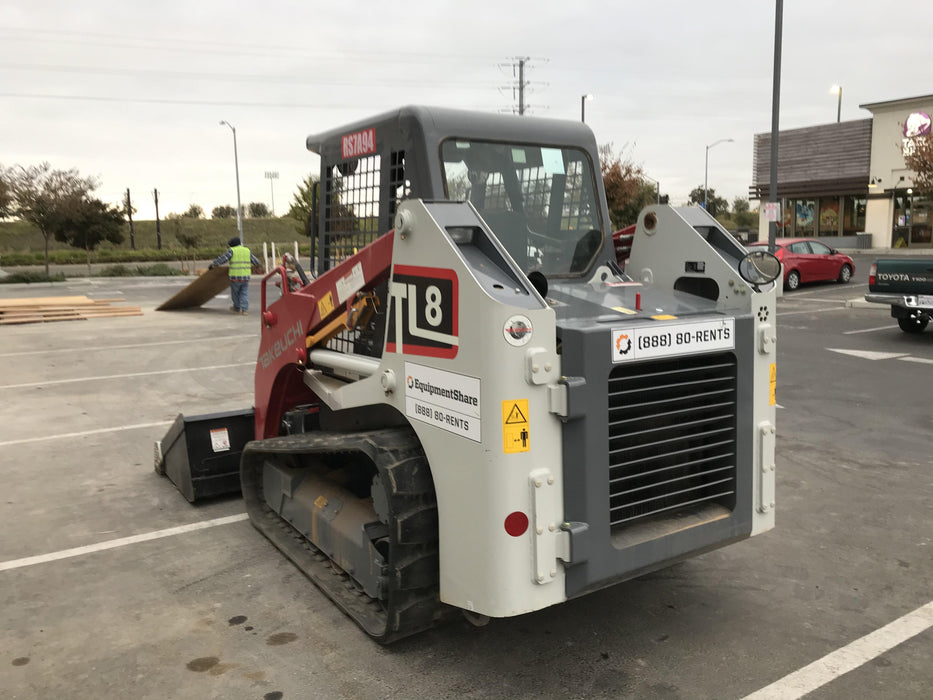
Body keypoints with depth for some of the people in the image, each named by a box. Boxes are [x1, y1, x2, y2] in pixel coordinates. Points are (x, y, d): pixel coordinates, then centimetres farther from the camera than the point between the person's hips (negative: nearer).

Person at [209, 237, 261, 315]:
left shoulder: (232, 251, -3)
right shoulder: (247, 250, 11)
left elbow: (223, 258, -11)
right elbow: (254, 260, 21)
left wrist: (213, 264, -9)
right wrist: (258, 264, 40)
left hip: (235, 276, -4)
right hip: (245, 276, 4)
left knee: (235, 292, 13)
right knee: (244, 293, 8)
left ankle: (237, 309, 25)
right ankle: (244, 309, -2)